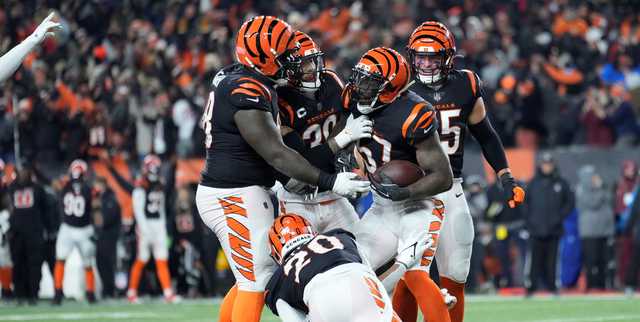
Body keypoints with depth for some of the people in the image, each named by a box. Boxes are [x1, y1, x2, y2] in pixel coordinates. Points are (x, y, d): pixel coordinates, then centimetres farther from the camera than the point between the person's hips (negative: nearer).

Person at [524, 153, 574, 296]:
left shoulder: (561, 183, 7)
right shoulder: (533, 183, 9)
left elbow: (570, 202, 8)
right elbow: (525, 203, 11)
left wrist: (560, 217, -3)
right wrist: (528, 221, 1)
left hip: (554, 230, 0)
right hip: (536, 229, 0)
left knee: (551, 260, 2)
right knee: (535, 260, -5)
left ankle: (552, 286, 8)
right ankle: (531, 288, -2)